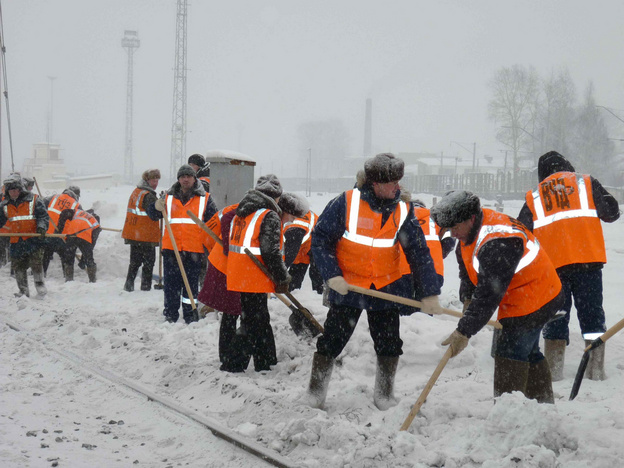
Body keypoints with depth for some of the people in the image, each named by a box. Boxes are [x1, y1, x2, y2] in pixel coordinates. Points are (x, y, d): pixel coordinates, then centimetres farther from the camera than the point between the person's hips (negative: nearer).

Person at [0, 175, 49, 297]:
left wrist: (41, 227, -17)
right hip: (16, 242, 4)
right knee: (19, 267, 4)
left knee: (36, 263, -11)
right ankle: (23, 291, 14)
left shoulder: (34, 200, 0)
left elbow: (43, 216, 0)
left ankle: (40, 285, 5)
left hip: (33, 239, -4)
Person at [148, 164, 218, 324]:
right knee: (171, 284, 4)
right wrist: (156, 207, -13)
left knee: (191, 285, 2)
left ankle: (191, 317, 9)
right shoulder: (169, 197, 10)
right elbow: (152, 215, 11)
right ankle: (170, 316, 13)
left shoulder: (205, 199, 6)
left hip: (194, 249, -1)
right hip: (171, 248, 2)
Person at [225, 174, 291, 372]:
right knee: (253, 323, -2)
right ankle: (234, 365, -5)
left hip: (237, 277, 9)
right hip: (255, 280, -9)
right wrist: (282, 279, -7)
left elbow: (231, 244, 20)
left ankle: (265, 363, 29)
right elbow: (271, 252, -18)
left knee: (261, 321, 20)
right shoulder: (270, 216, -12)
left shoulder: (241, 213, 14)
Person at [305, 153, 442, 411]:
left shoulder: (402, 211, -2)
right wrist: (332, 275, -15)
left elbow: (419, 253, 0)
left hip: (387, 289, 3)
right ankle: (315, 394, 15)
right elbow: (320, 239, -5)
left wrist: (430, 293, -6)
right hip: (347, 286, -3)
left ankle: (385, 396, 25)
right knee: (331, 342, -1)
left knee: (389, 345, 7)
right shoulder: (346, 203, -11)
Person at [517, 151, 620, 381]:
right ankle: (595, 369, -1)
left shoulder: (534, 197, 16)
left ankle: (553, 369, 5)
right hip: (587, 259, -1)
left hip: (552, 264, 1)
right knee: (592, 313, 4)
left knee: (555, 317, 9)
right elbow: (611, 212, 5)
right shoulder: (586, 183, 11)